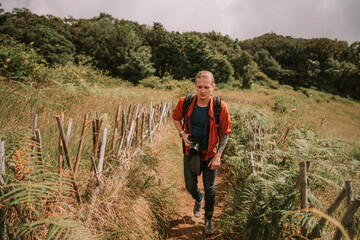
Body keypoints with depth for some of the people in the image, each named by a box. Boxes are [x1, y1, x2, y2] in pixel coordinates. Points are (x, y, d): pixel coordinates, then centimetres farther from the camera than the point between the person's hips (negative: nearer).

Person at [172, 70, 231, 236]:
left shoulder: (220, 107, -20)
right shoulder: (185, 102, -15)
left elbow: (225, 133, -8)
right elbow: (175, 118, 6)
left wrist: (218, 156, -12)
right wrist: (183, 134, -10)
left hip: (210, 153, -1)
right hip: (190, 150, 2)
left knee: (209, 188, 13)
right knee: (190, 186, 13)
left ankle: (208, 219, 39)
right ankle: (198, 200, 52)